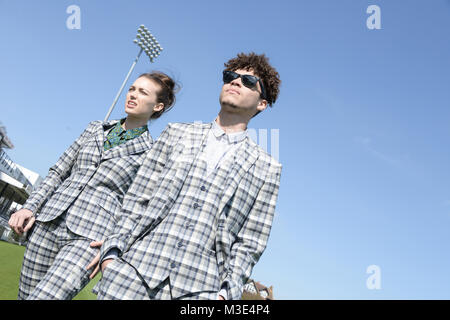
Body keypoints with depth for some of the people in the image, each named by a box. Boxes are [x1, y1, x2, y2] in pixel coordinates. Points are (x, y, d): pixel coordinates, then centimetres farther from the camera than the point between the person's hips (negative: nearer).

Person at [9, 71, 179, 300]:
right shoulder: (95, 129, 14)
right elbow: (58, 172, 16)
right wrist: (30, 206, 5)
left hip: (89, 238, -4)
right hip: (48, 223, 5)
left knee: (44, 296, -21)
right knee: (25, 295, 8)